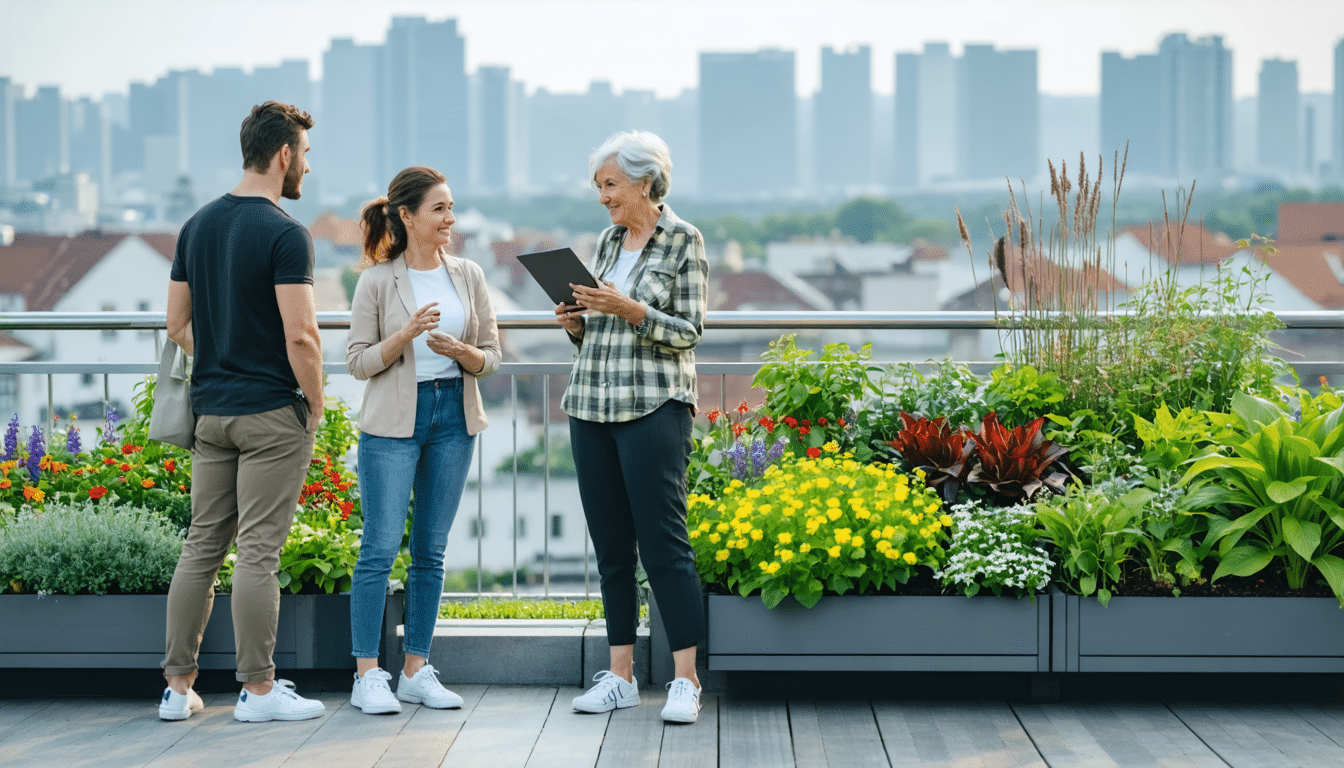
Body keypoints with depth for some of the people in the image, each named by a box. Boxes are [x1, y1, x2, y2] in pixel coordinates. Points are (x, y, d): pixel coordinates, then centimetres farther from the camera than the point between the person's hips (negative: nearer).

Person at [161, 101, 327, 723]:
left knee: (201, 546, 10)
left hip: (211, 411, 7)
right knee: (258, 552, -4)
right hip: (273, 414, -7)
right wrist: (314, 404, -6)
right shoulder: (285, 235, -14)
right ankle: (258, 689, 1)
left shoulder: (197, 226, 9)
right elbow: (300, 334, -19)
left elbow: (178, 325, 12)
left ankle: (178, 685, 11)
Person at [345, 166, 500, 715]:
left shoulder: (468, 276, 7)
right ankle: (367, 676, -4)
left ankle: (416, 671, 14)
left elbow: (491, 356, 9)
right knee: (381, 546, -8)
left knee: (431, 550, 8)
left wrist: (462, 351, -13)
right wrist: (406, 335, -19)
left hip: (454, 416, 4)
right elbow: (359, 361, -4)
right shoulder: (377, 281, -4)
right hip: (393, 420, -4)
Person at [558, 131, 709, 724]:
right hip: (592, 406, 6)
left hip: (654, 407, -6)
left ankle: (686, 681, -3)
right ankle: (621, 676, 13)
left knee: (664, 544, -8)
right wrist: (576, 323, 0)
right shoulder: (607, 241, 15)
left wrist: (630, 309, -18)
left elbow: (688, 332, -7)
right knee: (610, 546, 7)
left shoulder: (683, 241, -2)